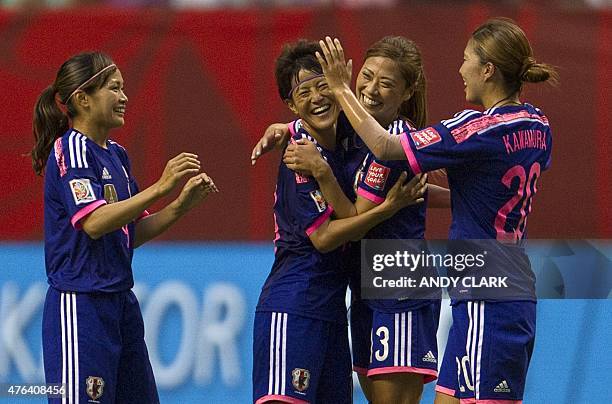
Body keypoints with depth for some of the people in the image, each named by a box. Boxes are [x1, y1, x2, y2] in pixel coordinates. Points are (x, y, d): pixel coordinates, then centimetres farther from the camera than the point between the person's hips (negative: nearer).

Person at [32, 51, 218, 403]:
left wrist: (182, 204, 4)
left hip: (120, 301, 9)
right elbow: (93, 222, -23)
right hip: (79, 305, -9)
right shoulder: (71, 149, -10)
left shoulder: (116, 154, 15)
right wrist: (160, 188, -25)